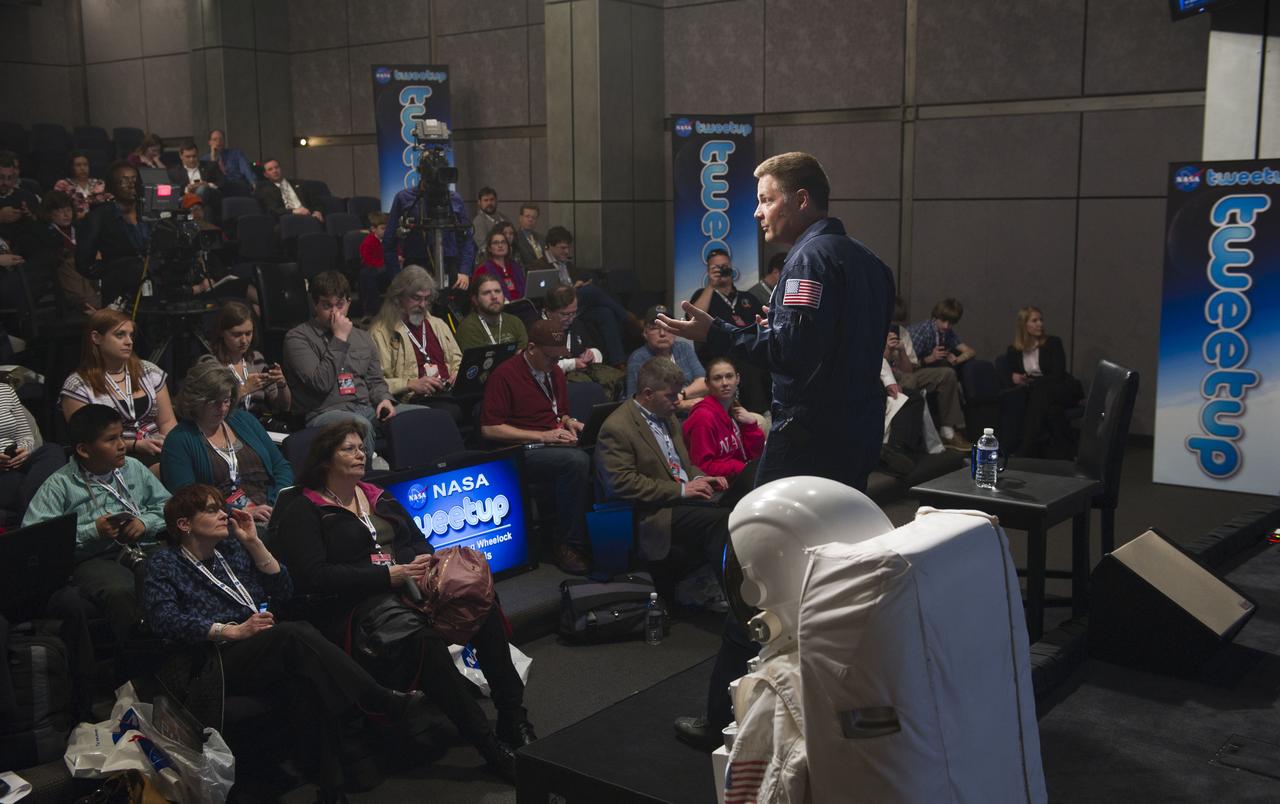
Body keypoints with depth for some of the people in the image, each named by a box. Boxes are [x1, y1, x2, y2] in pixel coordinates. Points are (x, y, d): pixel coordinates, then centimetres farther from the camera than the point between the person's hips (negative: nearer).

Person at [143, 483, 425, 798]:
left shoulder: (232, 548, 22)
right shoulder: (164, 564, 9)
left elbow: (282, 591, 15)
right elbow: (165, 620, -10)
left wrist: (254, 542, 8)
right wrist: (233, 631, -17)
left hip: (267, 653, 4)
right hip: (218, 663, -4)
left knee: (303, 681, -33)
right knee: (294, 634, -33)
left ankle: (329, 785, -40)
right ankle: (383, 703, -28)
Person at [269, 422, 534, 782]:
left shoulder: (379, 497, 25)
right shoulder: (302, 512, 4)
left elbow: (419, 541, 23)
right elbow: (314, 576, -10)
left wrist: (425, 558, -4)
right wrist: (388, 575, -17)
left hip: (410, 587, 6)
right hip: (354, 604, -6)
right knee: (424, 639, -37)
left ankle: (513, 719, -18)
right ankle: (489, 745, -33)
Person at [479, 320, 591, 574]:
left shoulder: (554, 372, 17)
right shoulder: (505, 375, -6)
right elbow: (489, 429, -11)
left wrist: (570, 424, 5)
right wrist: (542, 436, -14)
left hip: (555, 445, 6)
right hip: (520, 452, -6)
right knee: (576, 461, -33)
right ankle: (566, 545, -22)